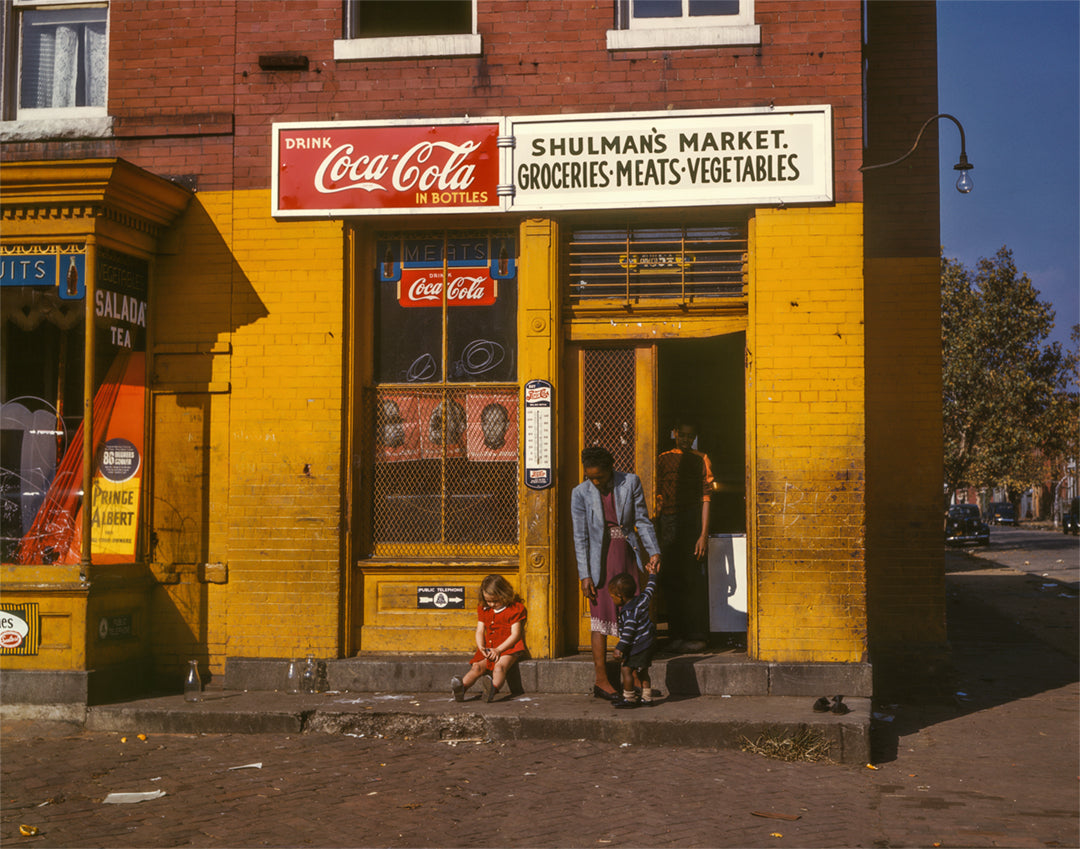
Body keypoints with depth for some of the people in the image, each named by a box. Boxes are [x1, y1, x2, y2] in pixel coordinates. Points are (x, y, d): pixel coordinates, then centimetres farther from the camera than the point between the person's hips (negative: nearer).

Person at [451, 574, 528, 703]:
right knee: (477, 667, -21)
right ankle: (461, 688, -46)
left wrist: (498, 650, -18)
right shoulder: (484, 610, 14)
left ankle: (493, 689, -64)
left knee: (500, 666, -35)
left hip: (509, 647, -5)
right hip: (489, 648, 5)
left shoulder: (515, 609, -3)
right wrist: (481, 647, -9)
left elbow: (515, 634, -9)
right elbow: (480, 631, 13)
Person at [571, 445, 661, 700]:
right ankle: (601, 681, 3)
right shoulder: (581, 493, -5)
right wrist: (585, 575, -9)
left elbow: (642, 520, 2)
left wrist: (654, 551, -9)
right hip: (600, 560, -2)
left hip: (627, 555, 2)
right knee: (601, 617, -3)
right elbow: (580, 537, -5)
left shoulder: (630, 482, -1)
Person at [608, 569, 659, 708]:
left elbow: (628, 631, -27)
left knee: (627, 669, -6)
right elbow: (650, 589, 23)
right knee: (642, 671, 17)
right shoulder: (642, 599, 5)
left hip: (638, 646, -10)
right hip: (648, 643, 10)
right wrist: (652, 574, 40)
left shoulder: (629, 612, -21)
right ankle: (647, 698, 20)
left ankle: (629, 698, 0)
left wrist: (619, 648, -29)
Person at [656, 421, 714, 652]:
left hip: (691, 522, -4)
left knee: (694, 581, -4)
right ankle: (677, 635, 13)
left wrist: (704, 534, -12)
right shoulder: (664, 459, 12)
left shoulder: (700, 459, 2)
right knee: (670, 581, 5)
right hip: (668, 523, 4)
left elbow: (706, 497, -4)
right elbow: (658, 496, 14)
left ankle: (697, 636, 1)